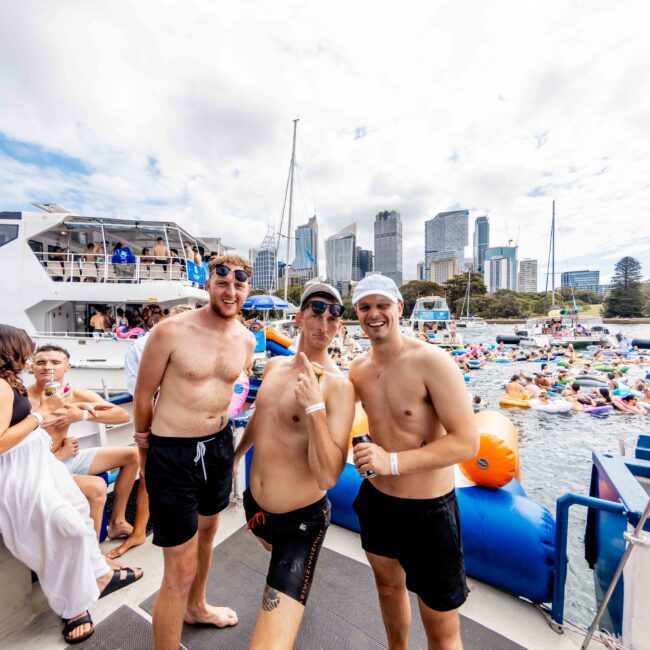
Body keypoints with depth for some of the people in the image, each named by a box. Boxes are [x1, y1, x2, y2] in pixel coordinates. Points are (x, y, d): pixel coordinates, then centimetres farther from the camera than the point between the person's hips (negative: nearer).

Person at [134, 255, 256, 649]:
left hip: (220, 445, 6)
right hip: (172, 453, -6)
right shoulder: (172, 331, -19)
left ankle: (196, 607, 58)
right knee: (181, 569, 5)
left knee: (207, 531, 29)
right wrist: (147, 436, 8)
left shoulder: (247, 341, -3)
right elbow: (144, 394, -6)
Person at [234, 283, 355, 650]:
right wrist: (236, 456, 26)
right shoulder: (274, 365, -4)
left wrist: (314, 407, -38)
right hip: (256, 504, 8)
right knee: (278, 554, 39)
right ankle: (297, 582, 74)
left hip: (302, 519, -7)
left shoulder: (338, 385, -25)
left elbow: (327, 477, -29)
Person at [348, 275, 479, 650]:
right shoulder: (358, 370, -3)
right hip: (377, 501, 6)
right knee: (389, 585, 31)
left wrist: (393, 461, -31)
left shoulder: (431, 361, -21)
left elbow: (467, 442, -24)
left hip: (429, 510, -5)